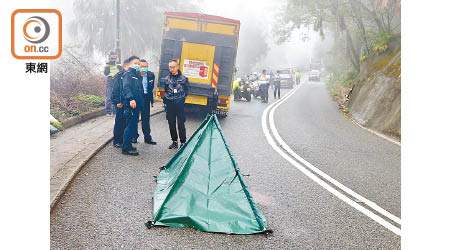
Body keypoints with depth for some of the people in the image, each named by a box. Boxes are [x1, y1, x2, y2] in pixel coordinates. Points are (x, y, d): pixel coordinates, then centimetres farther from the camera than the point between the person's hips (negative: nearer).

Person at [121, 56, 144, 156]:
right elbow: (126, 88, -21)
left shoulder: (136, 75, 22)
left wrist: (141, 103, 20)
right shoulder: (128, 74, -6)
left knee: (133, 125, 13)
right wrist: (131, 99, -35)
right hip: (130, 105, -9)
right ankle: (126, 148, -3)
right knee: (130, 126, -8)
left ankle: (128, 145, 22)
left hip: (137, 104, 9)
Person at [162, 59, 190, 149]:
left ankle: (183, 142, 8)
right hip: (170, 105, 3)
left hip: (180, 105, -3)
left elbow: (186, 91, 9)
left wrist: (182, 98, -2)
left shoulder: (183, 79, 0)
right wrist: (165, 99, 4)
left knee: (181, 124, -3)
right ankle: (174, 141, 23)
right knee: (171, 124, 9)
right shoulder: (166, 79, 7)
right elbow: (163, 91, 16)